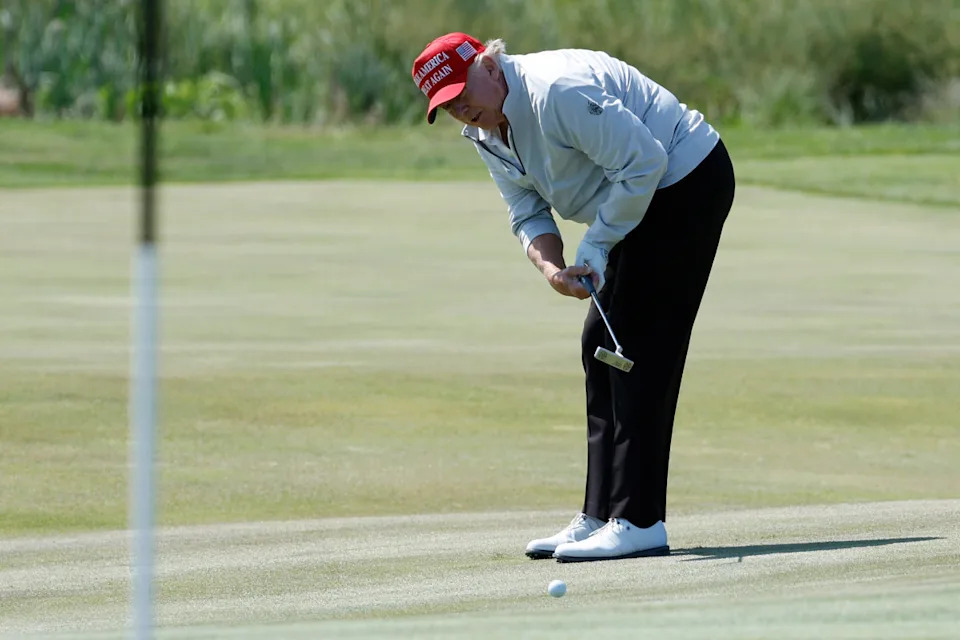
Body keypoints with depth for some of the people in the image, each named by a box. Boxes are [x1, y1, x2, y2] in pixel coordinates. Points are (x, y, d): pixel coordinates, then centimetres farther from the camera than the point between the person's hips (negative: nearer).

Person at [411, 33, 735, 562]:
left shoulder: (556, 91, -27)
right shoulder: (486, 132, 5)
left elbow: (644, 162, -26)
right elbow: (528, 215, 7)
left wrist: (597, 244, -19)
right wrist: (550, 266, -14)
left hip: (687, 179, -10)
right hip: (644, 202, 10)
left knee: (638, 345, -14)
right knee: (600, 345, 9)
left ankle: (639, 523, -17)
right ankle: (601, 516, 14)